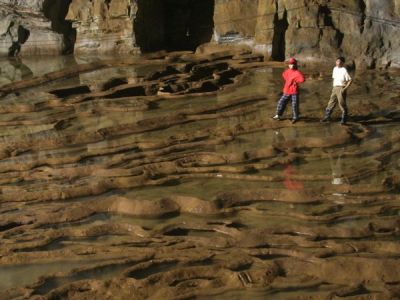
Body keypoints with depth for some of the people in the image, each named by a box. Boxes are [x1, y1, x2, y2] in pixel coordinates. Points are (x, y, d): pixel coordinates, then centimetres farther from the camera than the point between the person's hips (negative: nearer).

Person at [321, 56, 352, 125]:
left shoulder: (344, 70, -13)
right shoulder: (335, 69, 10)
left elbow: (350, 80, -13)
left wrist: (345, 88, -17)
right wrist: (333, 87, 13)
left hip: (341, 89, -7)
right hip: (335, 88, 7)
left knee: (342, 104, -1)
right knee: (331, 102, 11)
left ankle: (343, 119, 9)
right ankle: (327, 117, 20)